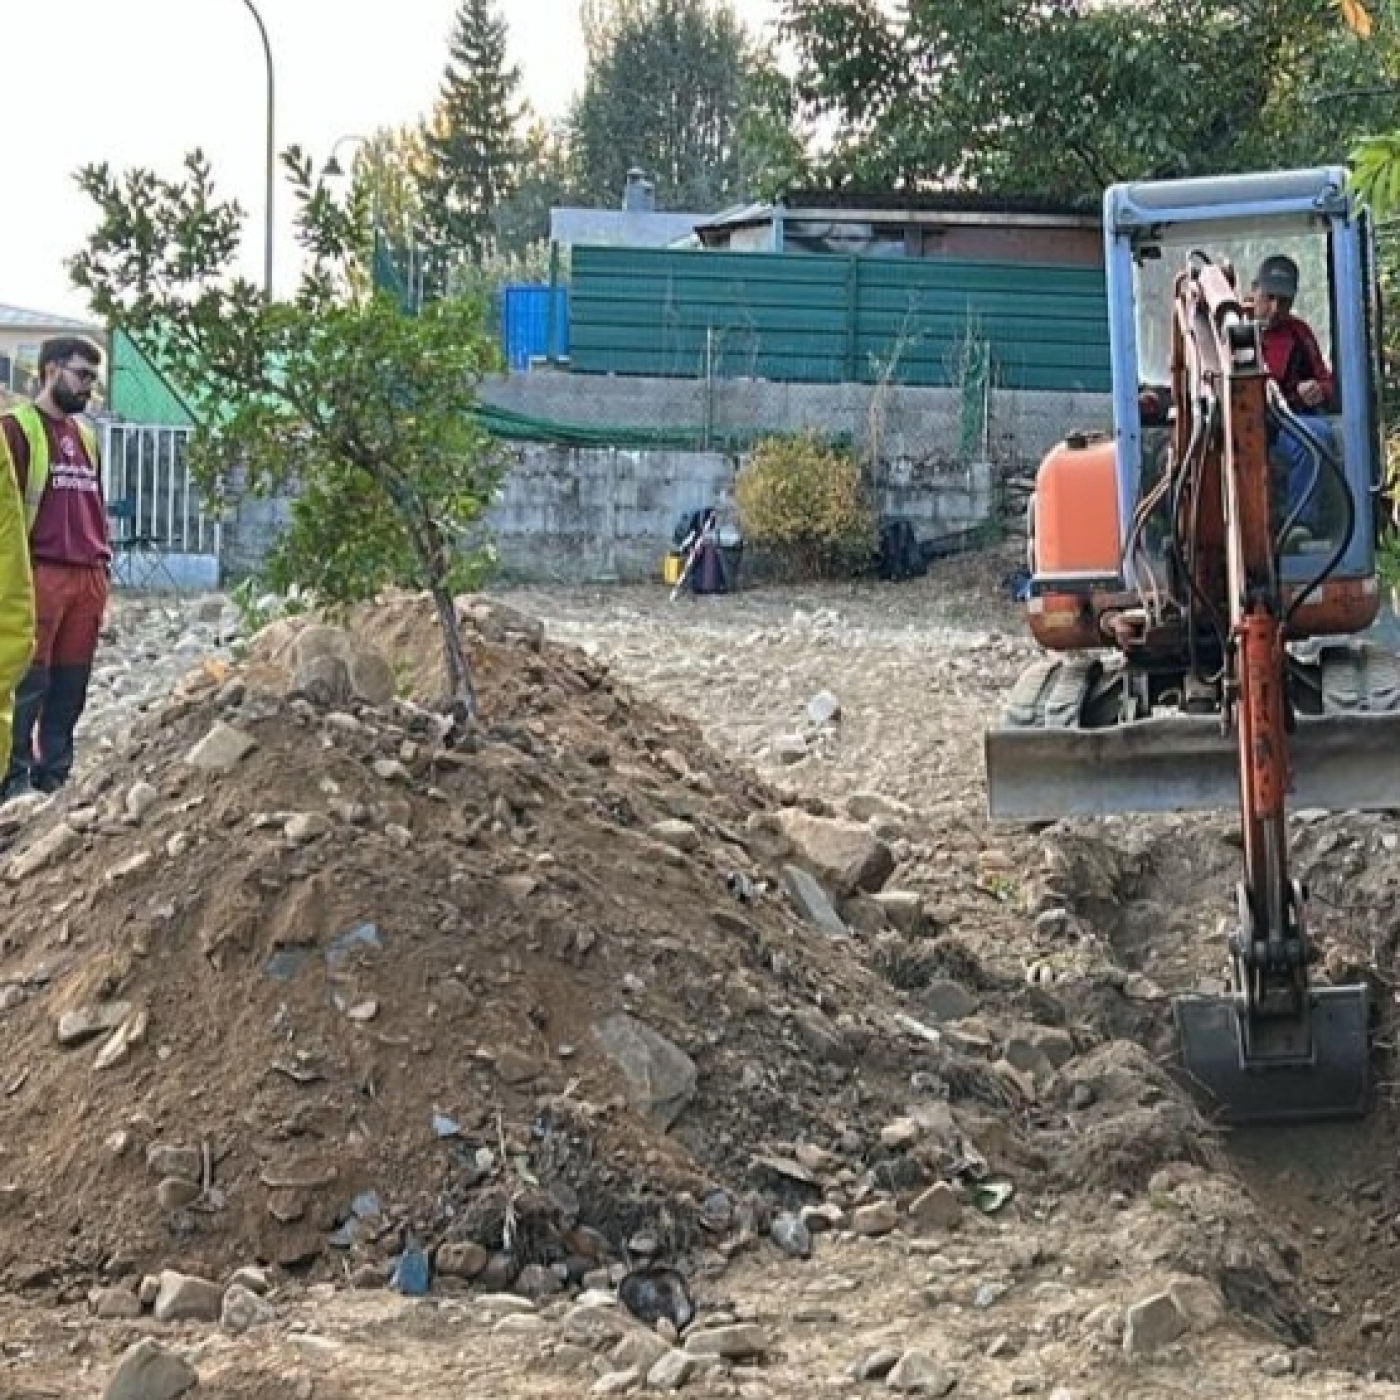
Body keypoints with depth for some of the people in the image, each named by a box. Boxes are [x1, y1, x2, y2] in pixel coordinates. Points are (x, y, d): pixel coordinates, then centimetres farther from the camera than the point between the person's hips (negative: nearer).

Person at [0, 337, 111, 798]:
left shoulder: (86, 435, 20)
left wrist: (104, 561, 18)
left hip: (88, 577, 7)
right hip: (40, 574, -7)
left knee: (71, 685, 7)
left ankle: (54, 775, 13)